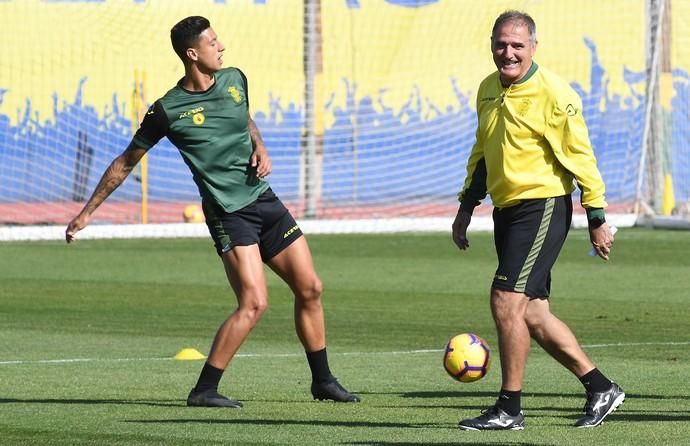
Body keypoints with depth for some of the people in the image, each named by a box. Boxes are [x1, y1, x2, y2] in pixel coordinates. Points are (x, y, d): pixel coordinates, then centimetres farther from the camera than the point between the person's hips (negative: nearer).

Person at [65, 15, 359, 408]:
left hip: (264, 199, 7)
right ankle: (204, 391, -10)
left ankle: (323, 381, 22)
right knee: (254, 303, -18)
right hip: (228, 212, -7)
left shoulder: (234, 80, 5)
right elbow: (126, 163, -1)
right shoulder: (168, 110, -12)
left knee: (310, 288, 8)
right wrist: (87, 212, 3)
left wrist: (261, 149, 7)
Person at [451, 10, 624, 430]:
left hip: (542, 207, -8)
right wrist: (467, 206, 22)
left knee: (507, 301, -14)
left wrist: (597, 218, -12)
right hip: (506, 208, 8)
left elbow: (580, 156, -11)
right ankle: (601, 388, 19)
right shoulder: (488, 90, 10)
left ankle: (509, 408, -5)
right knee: (532, 314, 8)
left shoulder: (552, 93, -13)